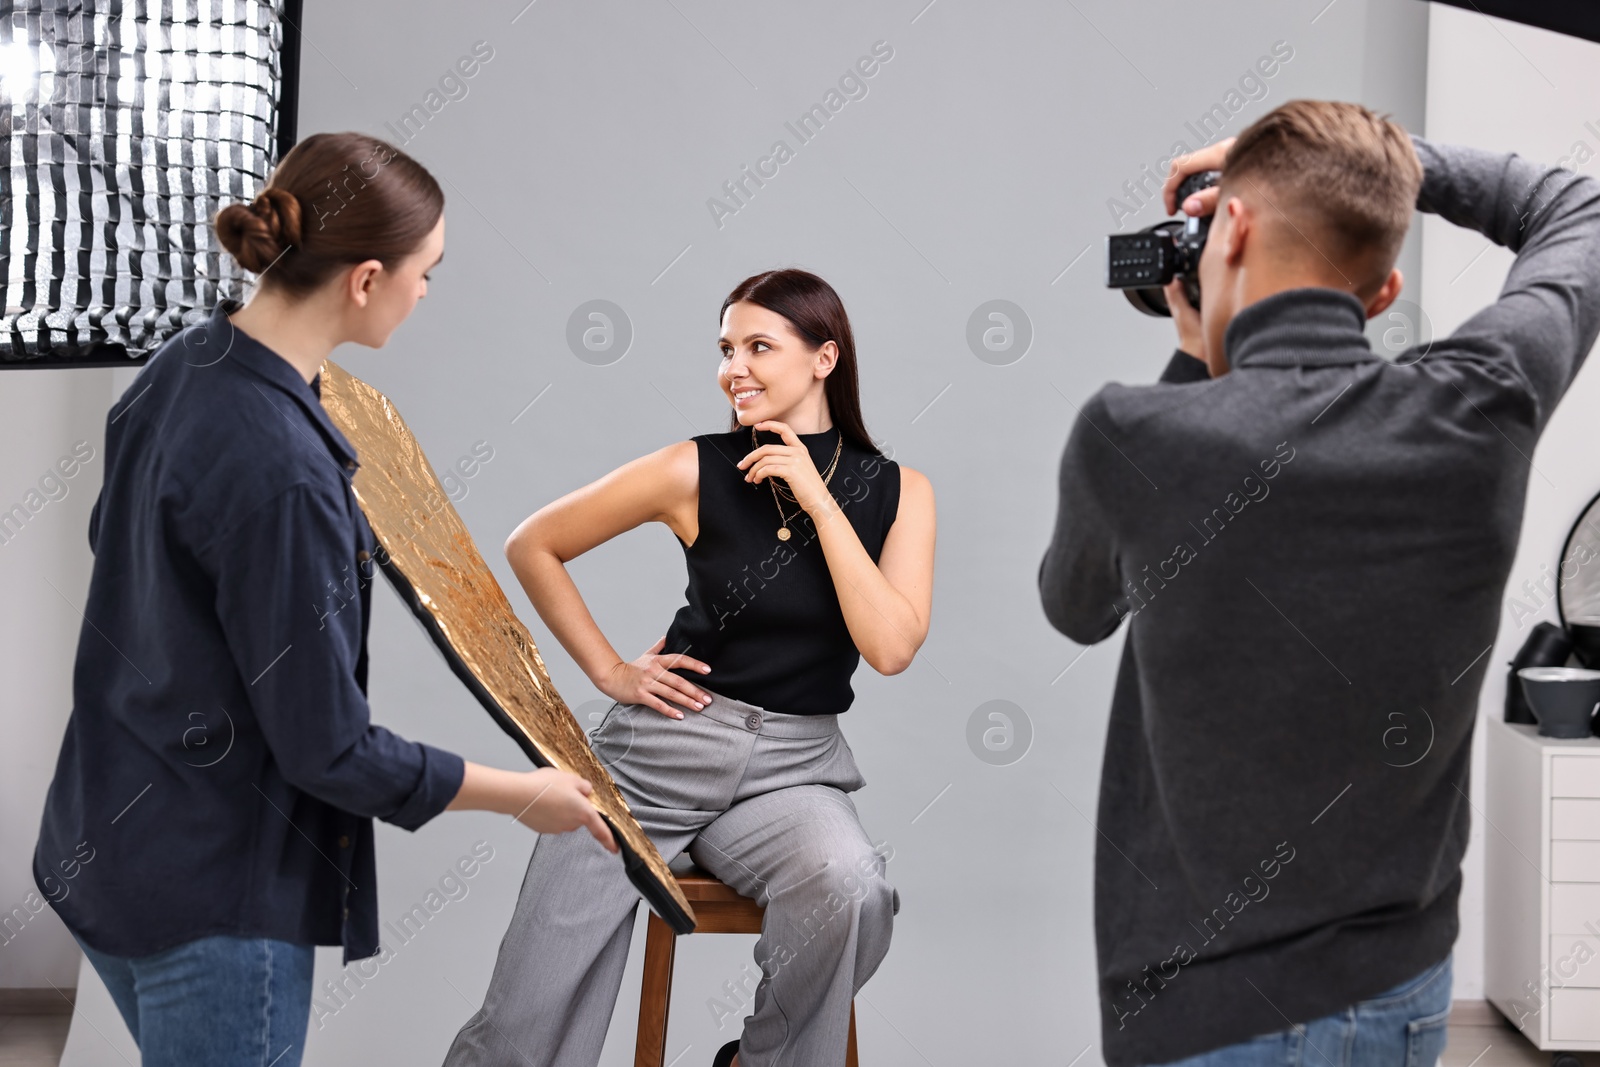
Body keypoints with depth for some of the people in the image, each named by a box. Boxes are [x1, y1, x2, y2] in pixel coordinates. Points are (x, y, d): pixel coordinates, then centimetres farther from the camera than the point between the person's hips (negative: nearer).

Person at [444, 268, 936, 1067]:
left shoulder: (897, 491, 0)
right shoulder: (696, 473, -5)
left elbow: (890, 648, -14)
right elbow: (532, 546, 4)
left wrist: (818, 500, -14)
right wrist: (608, 669, -1)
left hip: (792, 768, 1)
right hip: (667, 742, -1)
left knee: (851, 892, -32)